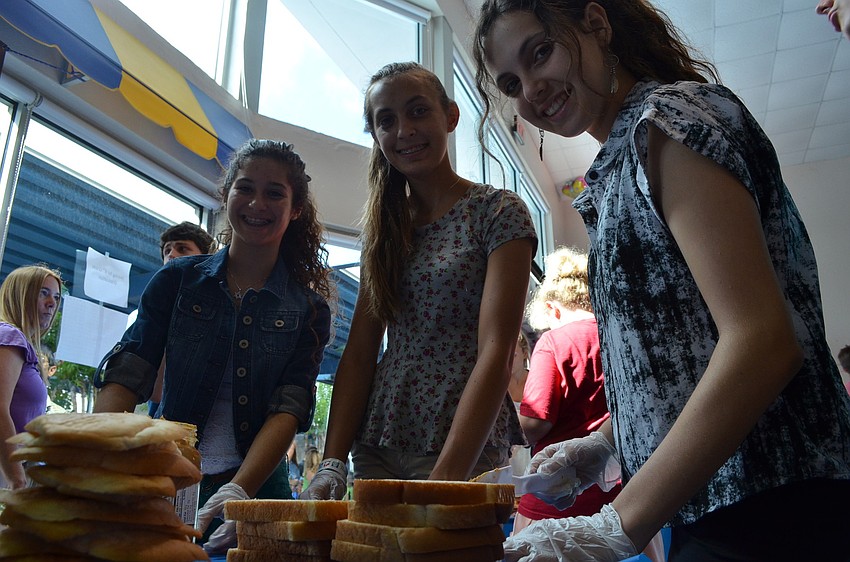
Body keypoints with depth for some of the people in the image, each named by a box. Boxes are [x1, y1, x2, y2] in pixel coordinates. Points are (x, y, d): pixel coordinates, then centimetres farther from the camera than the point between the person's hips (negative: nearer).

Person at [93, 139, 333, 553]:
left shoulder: (308, 309, -2)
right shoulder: (177, 281, 1)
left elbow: (290, 408, -11)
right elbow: (125, 376, -7)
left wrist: (239, 491, -26)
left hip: (258, 486, 0)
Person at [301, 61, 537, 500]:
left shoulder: (498, 212, -7)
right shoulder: (384, 227, 8)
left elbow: (495, 352, -16)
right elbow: (359, 351, 3)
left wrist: (445, 477, -24)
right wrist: (333, 463, -6)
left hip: (463, 450, -4)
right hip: (376, 449, 5)